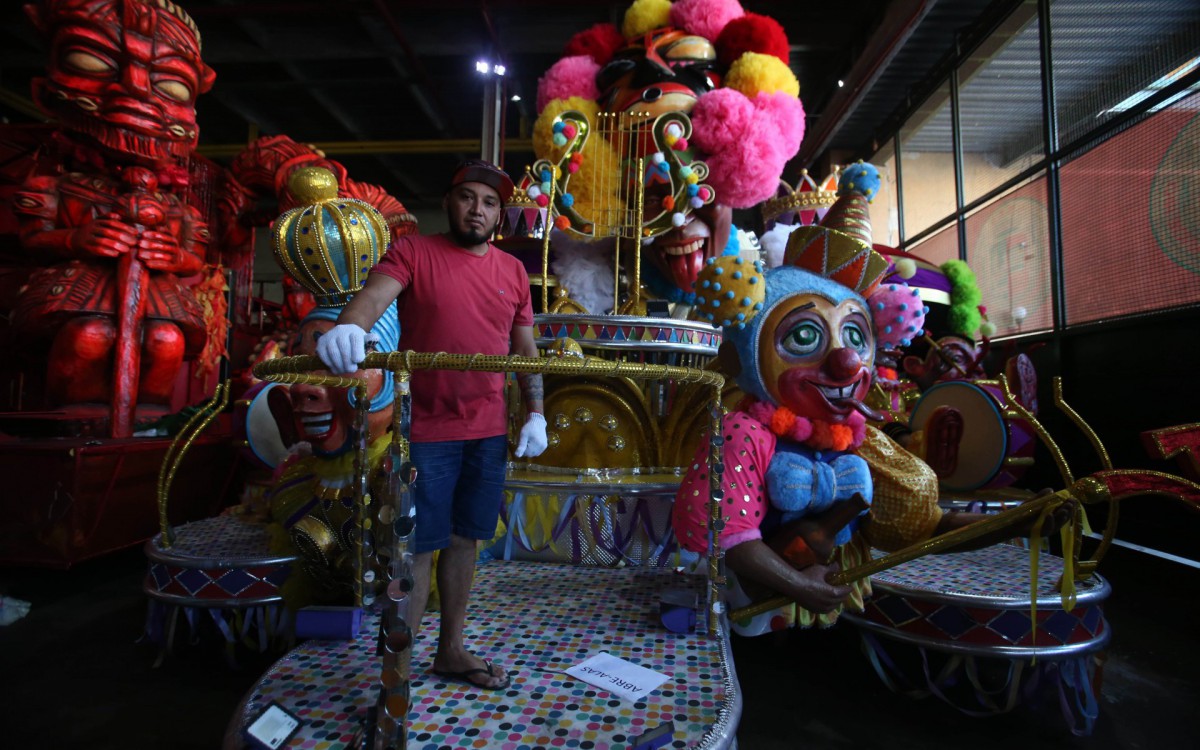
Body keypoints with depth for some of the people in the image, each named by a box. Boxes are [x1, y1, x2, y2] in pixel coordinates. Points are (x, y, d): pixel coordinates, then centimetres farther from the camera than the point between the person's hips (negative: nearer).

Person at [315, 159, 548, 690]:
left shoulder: (513, 271, 11)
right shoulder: (412, 252, 0)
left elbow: (525, 348, 13)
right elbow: (373, 296, -17)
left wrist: (535, 413, 6)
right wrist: (348, 326, -39)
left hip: (489, 430, 4)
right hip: (427, 430, -4)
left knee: (464, 540, 14)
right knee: (418, 548, 1)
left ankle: (451, 651, 30)